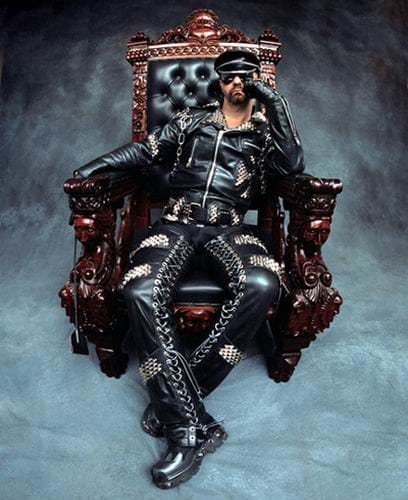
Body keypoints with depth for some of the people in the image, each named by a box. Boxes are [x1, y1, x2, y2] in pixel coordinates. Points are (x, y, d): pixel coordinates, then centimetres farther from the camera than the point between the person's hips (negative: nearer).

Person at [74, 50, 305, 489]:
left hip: (228, 228, 0)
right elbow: (146, 151, 20)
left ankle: (175, 399, -22)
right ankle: (191, 426, -28)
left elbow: (293, 165, 0)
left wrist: (275, 102, 1)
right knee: (140, 291, -31)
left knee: (262, 285, -35)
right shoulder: (191, 120, 24)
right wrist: (96, 165, 7)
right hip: (176, 223, 1)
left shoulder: (265, 132, 20)